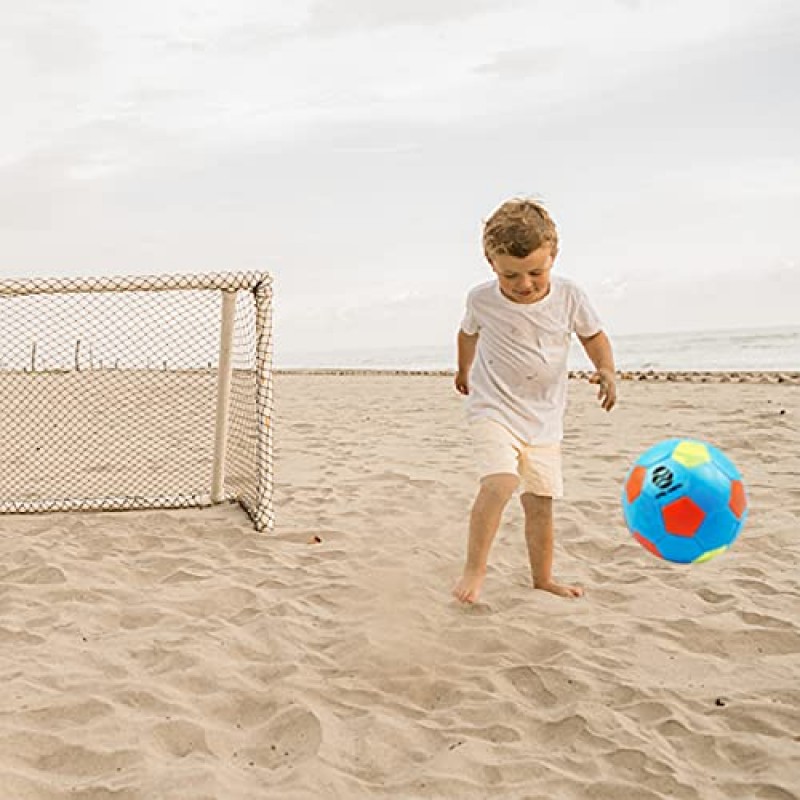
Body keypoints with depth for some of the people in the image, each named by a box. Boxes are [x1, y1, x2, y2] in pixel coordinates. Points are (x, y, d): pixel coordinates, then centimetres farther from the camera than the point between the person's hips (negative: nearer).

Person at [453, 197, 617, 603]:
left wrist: (606, 369, -12)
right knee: (500, 482, -26)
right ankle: (474, 570, -14)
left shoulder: (569, 296, -10)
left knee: (540, 501, 8)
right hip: (494, 408, -3)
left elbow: (594, 335, 7)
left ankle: (543, 577, 26)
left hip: (545, 418, 3)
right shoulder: (482, 299, -11)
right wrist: (464, 370, 28)